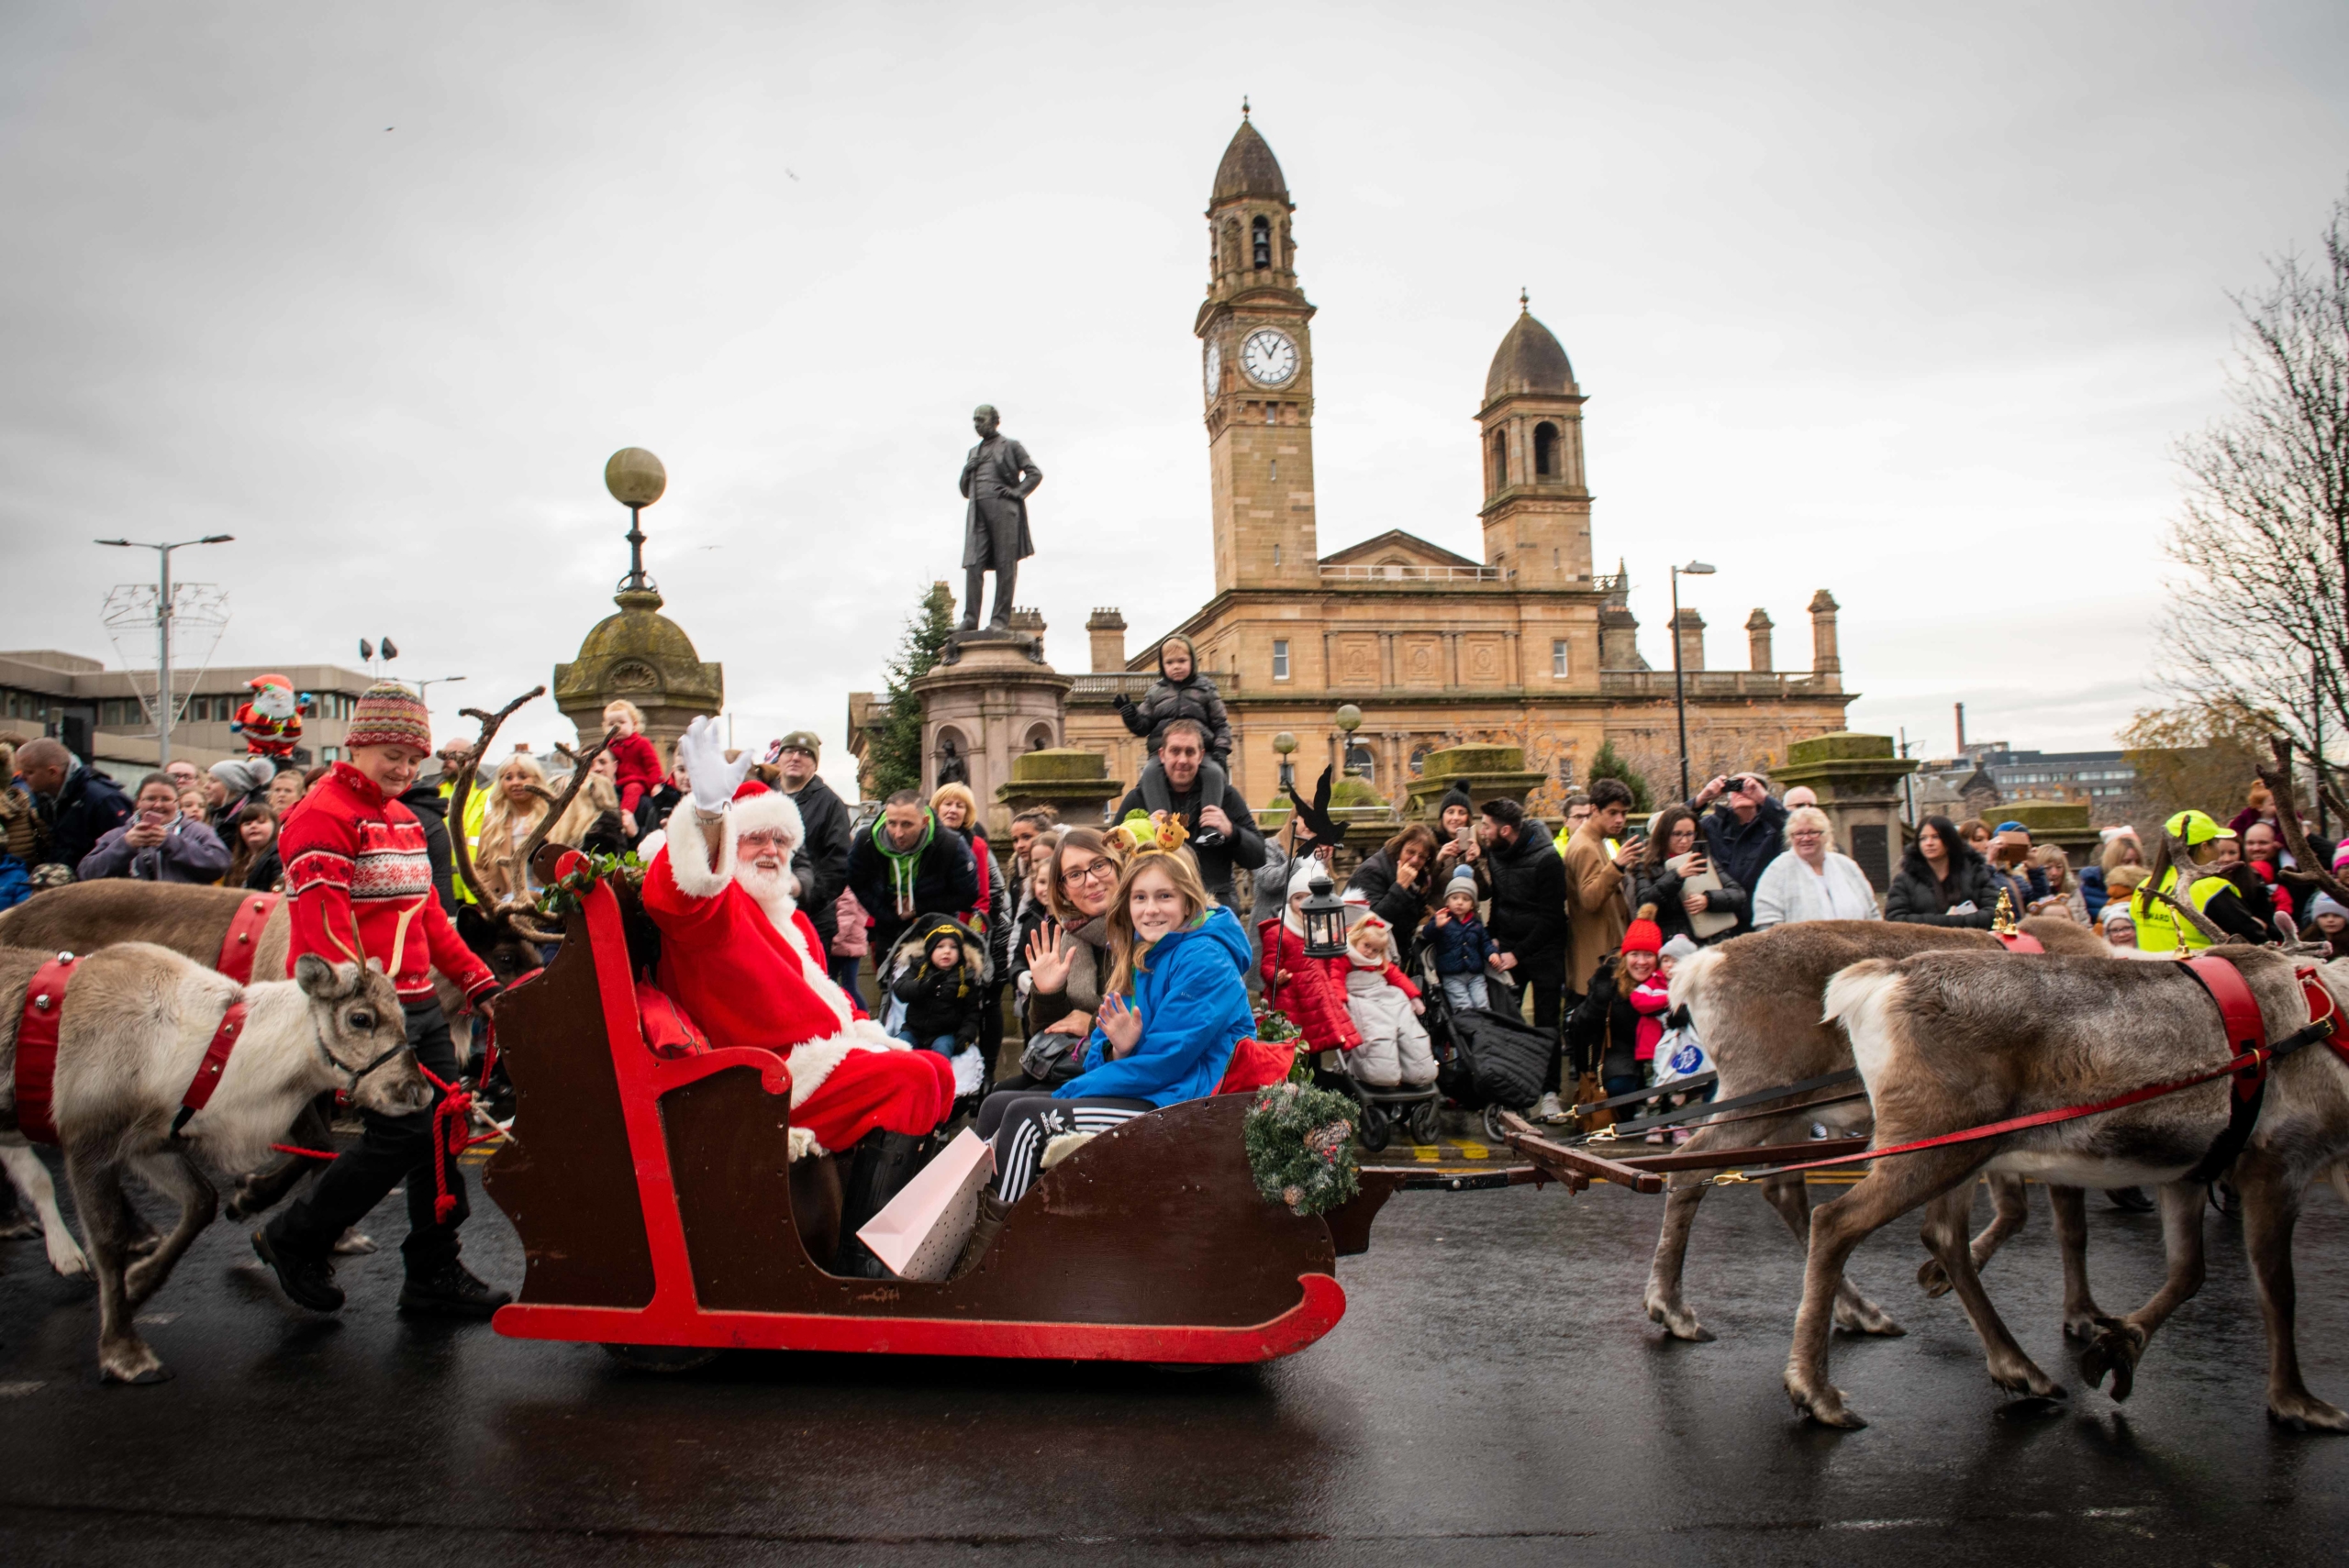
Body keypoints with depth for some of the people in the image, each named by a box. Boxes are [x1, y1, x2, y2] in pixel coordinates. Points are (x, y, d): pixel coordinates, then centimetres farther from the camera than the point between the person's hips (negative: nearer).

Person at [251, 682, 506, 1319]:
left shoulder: (403, 819, 19)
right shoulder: (323, 817, -11)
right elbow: (325, 929, -20)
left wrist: (478, 982, 17)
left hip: (420, 1003, 9)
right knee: (405, 1133, -9)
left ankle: (436, 1273, 17)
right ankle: (295, 1240, 13)